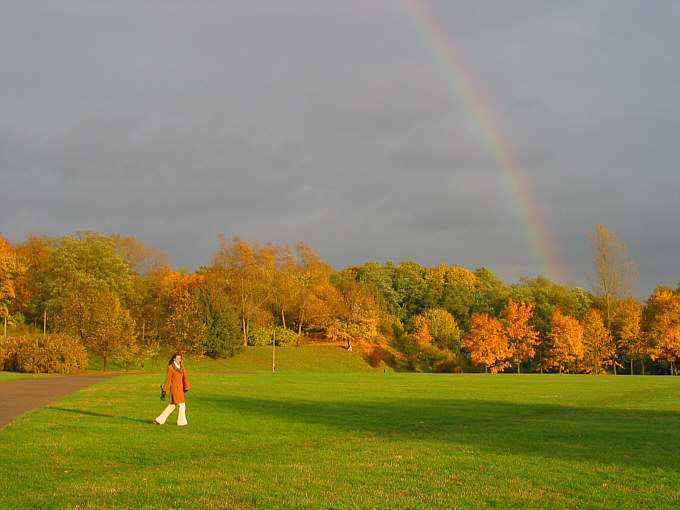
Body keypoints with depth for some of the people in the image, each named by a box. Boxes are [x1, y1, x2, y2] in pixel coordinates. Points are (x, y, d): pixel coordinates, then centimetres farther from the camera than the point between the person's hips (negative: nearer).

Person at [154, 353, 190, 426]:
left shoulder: (182, 366, 13)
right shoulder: (170, 367, -7)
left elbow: (184, 377, 13)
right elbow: (168, 379, -5)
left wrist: (186, 387, 6)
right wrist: (164, 391, -3)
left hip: (180, 388, 8)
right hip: (175, 388, -8)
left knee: (172, 406, 12)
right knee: (182, 405, -8)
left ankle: (159, 420, 19)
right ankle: (181, 422, 1)